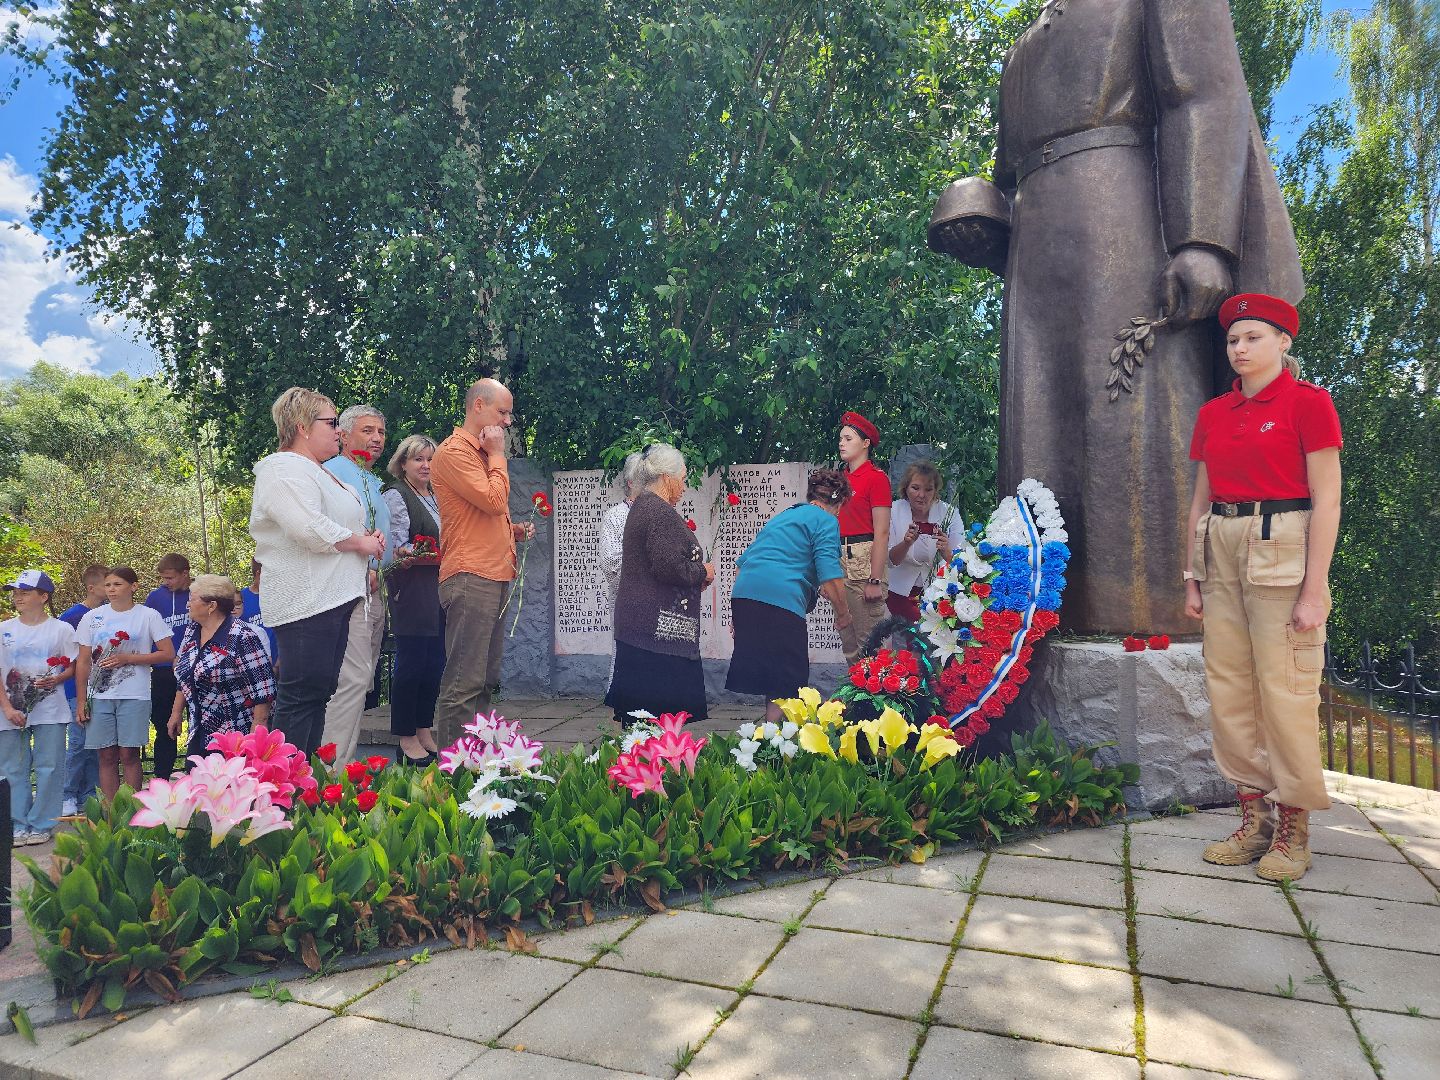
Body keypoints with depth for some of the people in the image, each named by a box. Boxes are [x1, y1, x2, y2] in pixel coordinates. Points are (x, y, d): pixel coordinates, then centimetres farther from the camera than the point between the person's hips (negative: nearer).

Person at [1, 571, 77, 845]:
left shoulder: (61, 629, 1)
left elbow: (73, 667, 6)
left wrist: (57, 679, -16)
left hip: (49, 711, -2)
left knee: (48, 768, 1)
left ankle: (41, 825, 11)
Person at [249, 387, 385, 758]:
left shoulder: (317, 472, 22)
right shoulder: (285, 470, -11)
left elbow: (341, 523, 33)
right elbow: (310, 529, -25)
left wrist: (367, 536, 11)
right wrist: (360, 542, -11)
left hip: (333, 597, 10)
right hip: (306, 600, -10)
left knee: (319, 693, 11)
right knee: (301, 695, -8)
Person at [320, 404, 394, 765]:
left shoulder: (376, 484, 22)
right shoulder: (332, 473, -6)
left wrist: (395, 554, 11)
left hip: (376, 589, 10)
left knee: (363, 680, 11)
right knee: (353, 678, -16)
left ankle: (345, 757, 19)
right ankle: (333, 766, -13)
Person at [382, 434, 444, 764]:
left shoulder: (436, 496, 20)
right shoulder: (395, 495, -3)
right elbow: (399, 549, -12)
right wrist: (440, 557, -18)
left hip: (438, 591, 7)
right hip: (412, 591, -7)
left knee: (435, 661, 8)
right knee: (411, 662, -5)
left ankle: (425, 730, 17)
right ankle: (406, 737, 4)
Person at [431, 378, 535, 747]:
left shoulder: (481, 453, 23)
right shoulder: (454, 451, -8)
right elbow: (495, 500, -18)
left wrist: (513, 530, 12)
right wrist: (497, 455, -4)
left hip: (494, 577, 10)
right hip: (471, 578, -10)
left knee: (486, 680, 12)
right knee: (464, 682, -9)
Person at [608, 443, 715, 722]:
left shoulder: (640, 507, 19)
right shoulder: (662, 513, -14)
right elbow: (670, 568, -21)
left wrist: (696, 574, 18)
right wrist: (703, 572, -4)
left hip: (636, 622, 10)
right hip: (659, 625, -10)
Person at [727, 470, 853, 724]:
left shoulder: (783, 515, 28)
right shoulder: (826, 521, 5)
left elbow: (742, 562, 28)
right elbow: (829, 576, -8)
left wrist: (737, 612, 32)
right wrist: (843, 613, 8)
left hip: (742, 595, 8)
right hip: (781, 600, -8)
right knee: (786, 683, 2)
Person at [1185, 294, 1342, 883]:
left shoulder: (1308, 402, -3)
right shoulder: (1213, 413, 12)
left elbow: (1326, 501, -8)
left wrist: (1315, 589, -14)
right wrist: (1193, 579, 11)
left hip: (1283, 550, -6)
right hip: (1222, 552, 6)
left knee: (1286, 690, -4)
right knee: (1228, 689, 6)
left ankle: (1294, 828, 11)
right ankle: (1254, 816, 18)